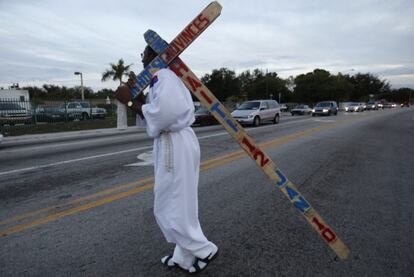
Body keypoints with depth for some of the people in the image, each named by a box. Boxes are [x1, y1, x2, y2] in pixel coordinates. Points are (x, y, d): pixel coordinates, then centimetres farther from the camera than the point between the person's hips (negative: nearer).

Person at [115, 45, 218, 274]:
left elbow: (162, 114, -24)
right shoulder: (161, 78, 21)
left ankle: (205, 250, 16)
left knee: (170, 207, 0)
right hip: (173, 144, 11)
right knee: (179, 205, 16)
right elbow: (153, 114, 17)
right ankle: (184, 257, 31)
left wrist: (129, 101, -15)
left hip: (174, 145, -11)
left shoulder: (163, 76, -12)